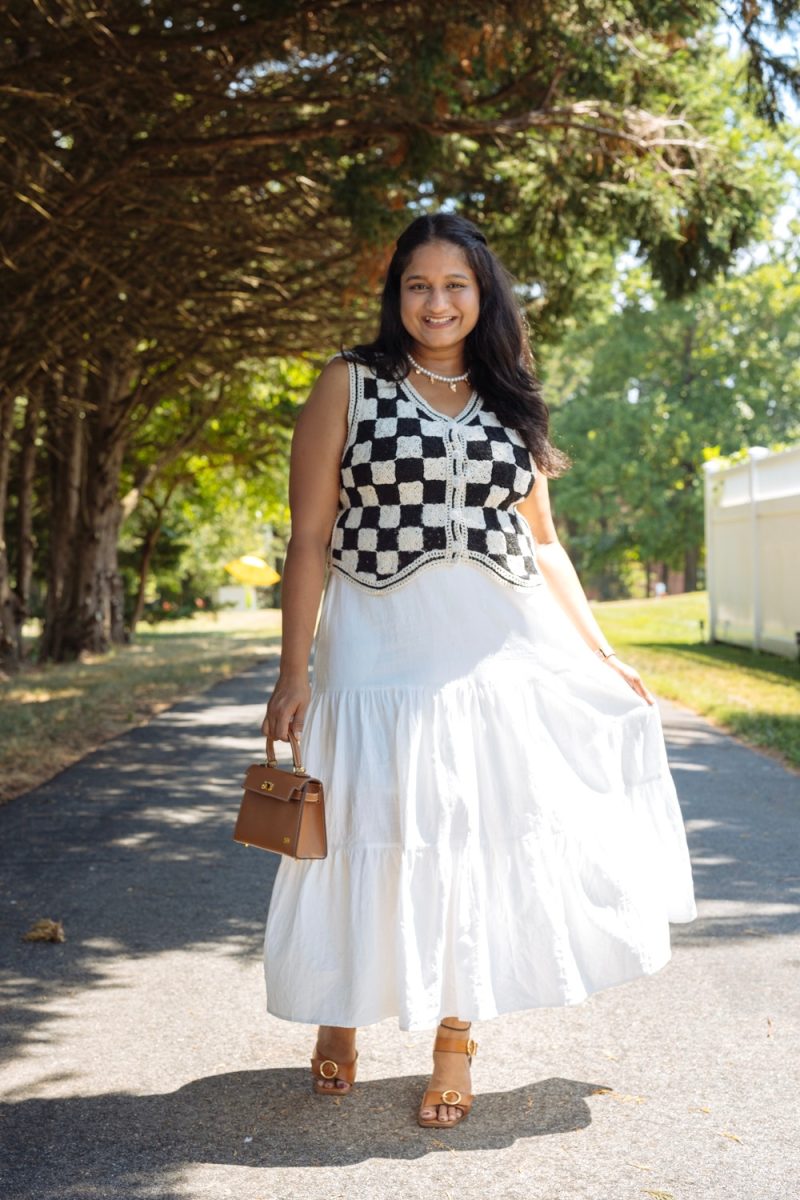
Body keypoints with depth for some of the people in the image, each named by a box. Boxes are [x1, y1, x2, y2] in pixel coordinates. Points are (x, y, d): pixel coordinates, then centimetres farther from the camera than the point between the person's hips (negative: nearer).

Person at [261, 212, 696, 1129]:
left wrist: (601, 655, 14)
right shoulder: (349, 385, 1)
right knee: (378, 836, 3)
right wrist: (294, 670, -8)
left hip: (507, 647, 4)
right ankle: (341, 1010, 28)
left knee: (489, 835, 4)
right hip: (384, 649, -3)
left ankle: (457, 1032, 20)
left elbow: (542, 543, 17)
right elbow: (310, 537, -3)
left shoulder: (509, 402, 13)